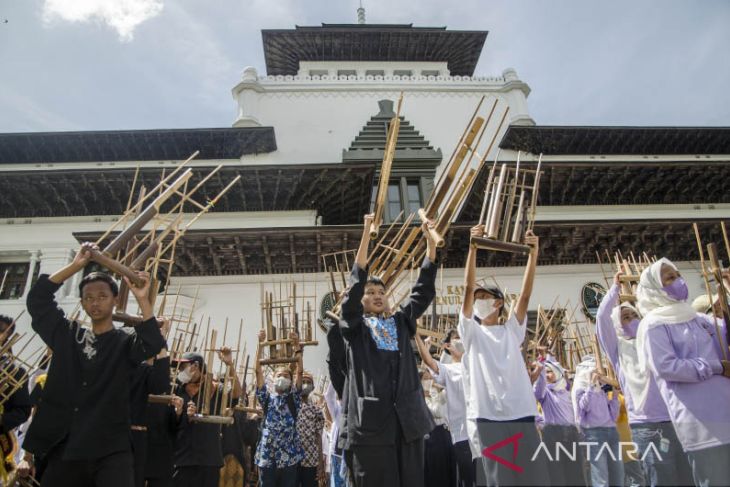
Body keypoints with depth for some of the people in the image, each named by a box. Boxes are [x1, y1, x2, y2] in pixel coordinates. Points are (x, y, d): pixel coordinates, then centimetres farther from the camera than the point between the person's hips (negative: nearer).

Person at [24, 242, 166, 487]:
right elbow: (37, 298, 6)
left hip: (110, 449, -4)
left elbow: (153, 345, -19)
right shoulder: (68, 335, 13)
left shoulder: (125, 340, 2)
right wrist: (76, 265, -2)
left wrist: (143, 300, -26)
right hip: (64, 448, 4)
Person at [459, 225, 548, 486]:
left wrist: (533, 253, -5)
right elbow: (468, 288, -3)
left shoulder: (512, 330, 14)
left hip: (521, 413, 2)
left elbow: (525, 294, 3)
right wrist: (473, 247, -11)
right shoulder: (471, 332, 9)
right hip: (487, 416, -1)